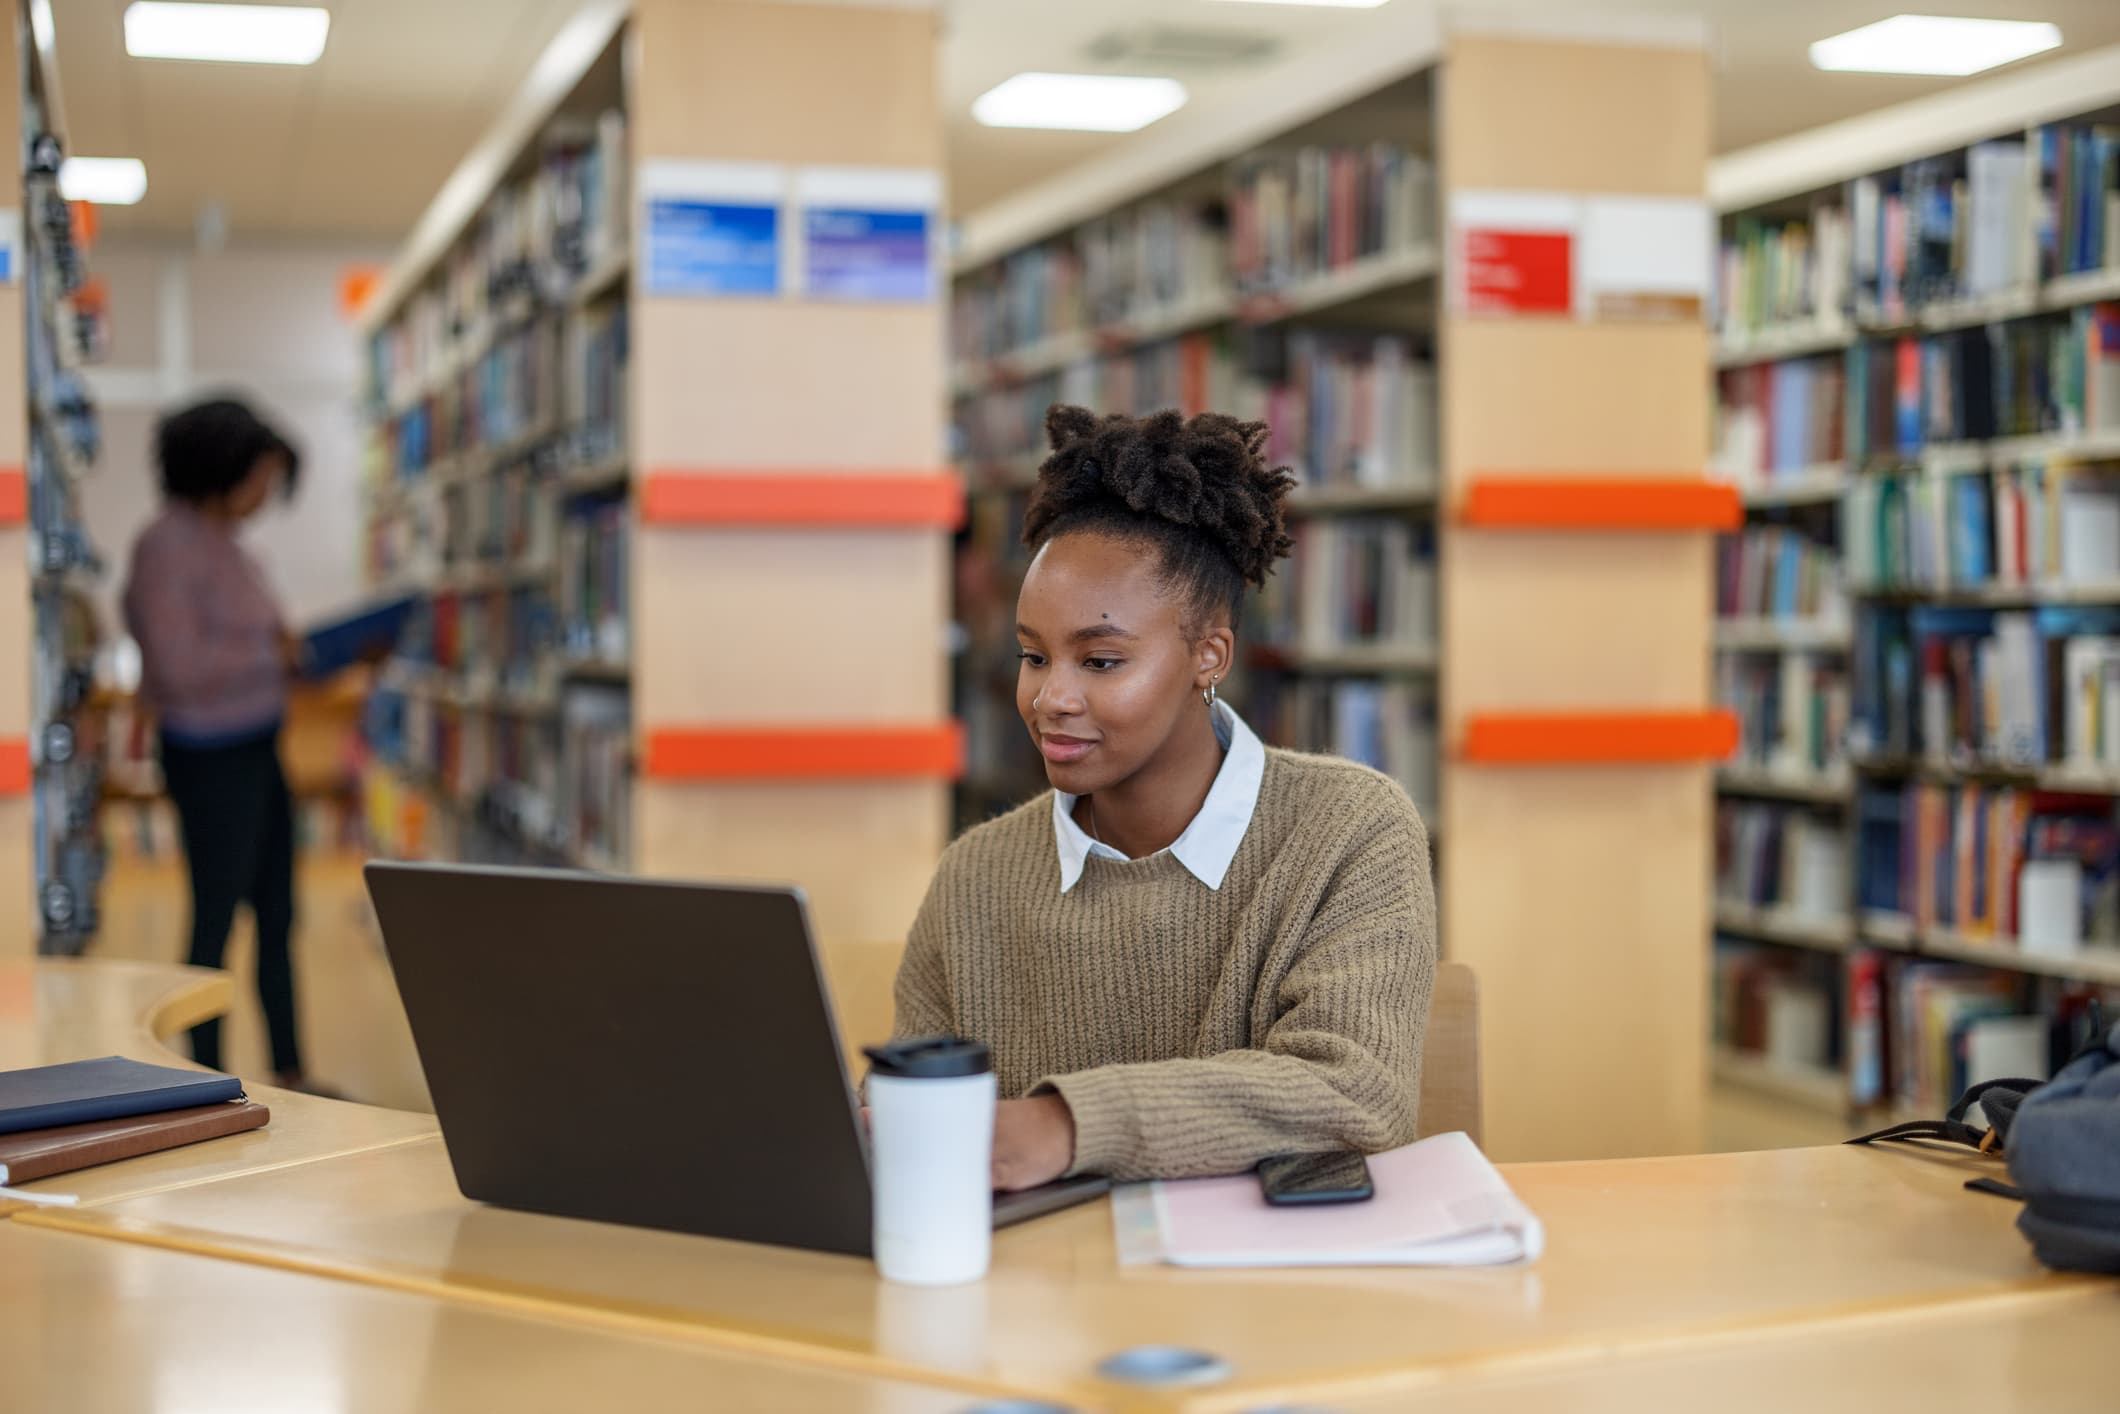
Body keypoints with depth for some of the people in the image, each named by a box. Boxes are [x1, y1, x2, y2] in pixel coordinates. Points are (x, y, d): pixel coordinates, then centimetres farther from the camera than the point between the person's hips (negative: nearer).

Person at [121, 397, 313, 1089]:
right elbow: (180, 665, -22)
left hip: (258, 747, 9)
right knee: (216, 921, 0)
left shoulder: (220, 539, 12)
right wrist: (274, 652, -14)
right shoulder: (168, 545, -16)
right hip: (213, 754, -9)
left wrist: (288, 648, 2)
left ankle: (290, 1072, 22)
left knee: (277, 915, 13)